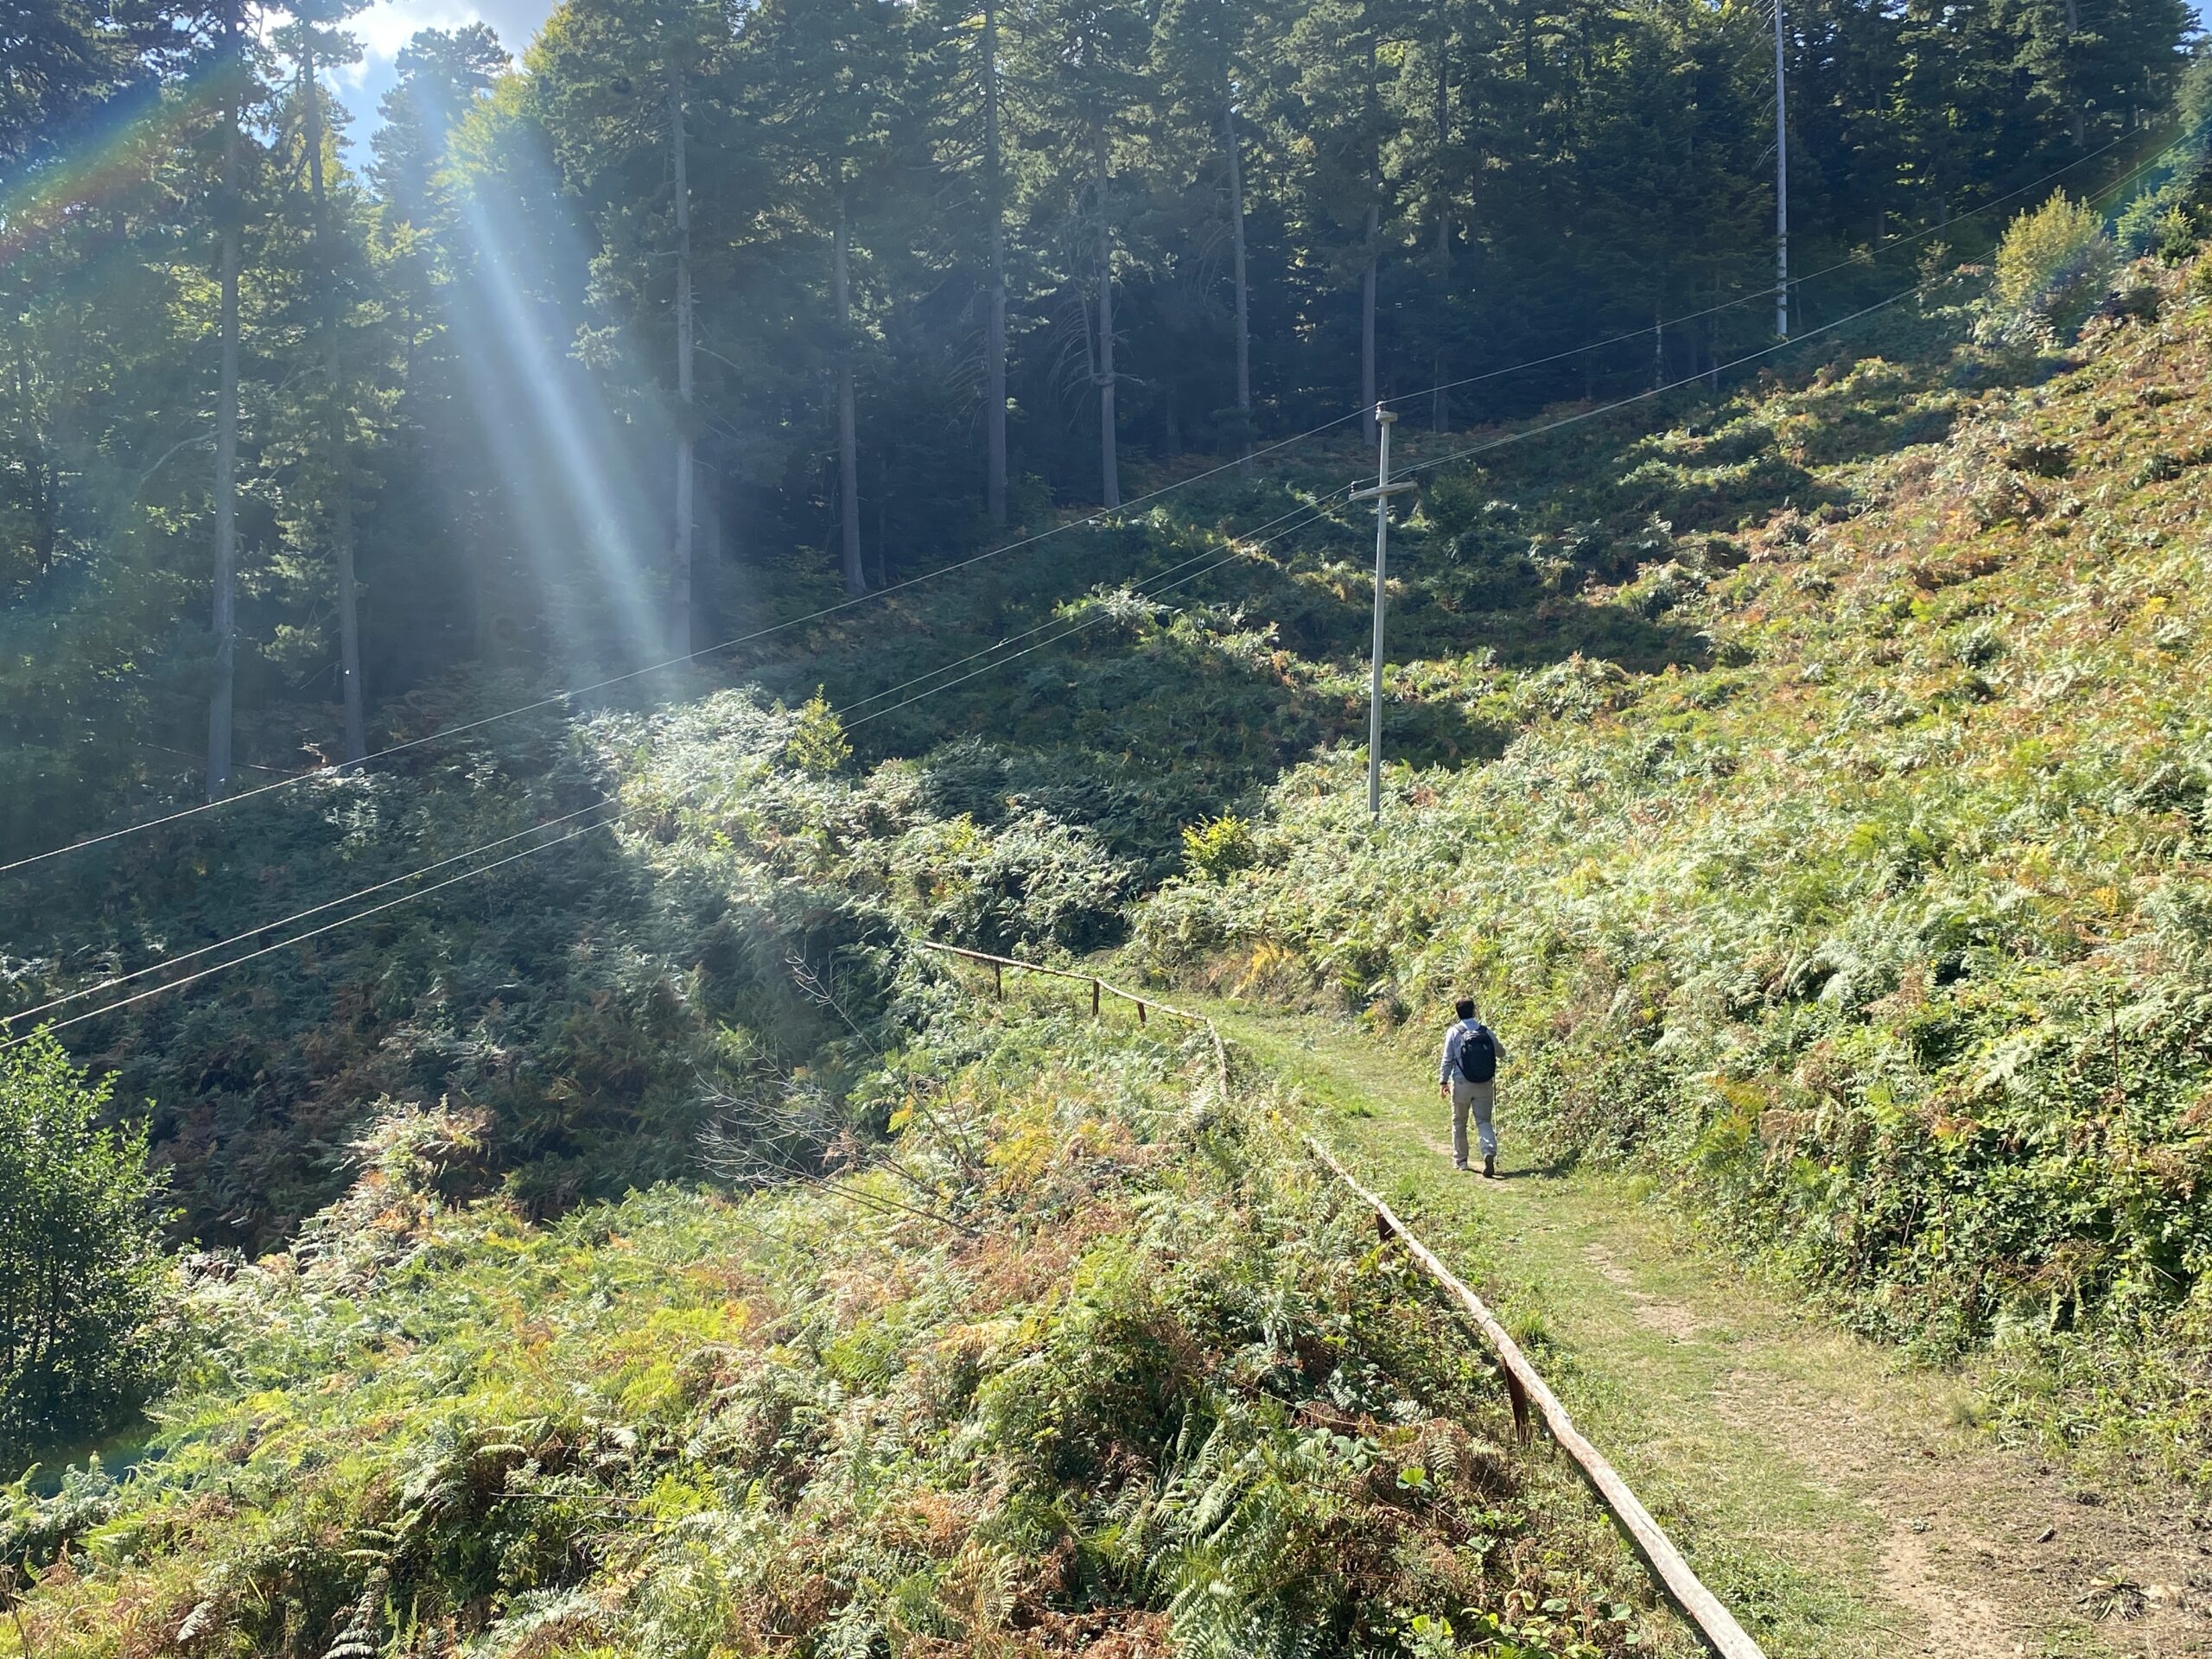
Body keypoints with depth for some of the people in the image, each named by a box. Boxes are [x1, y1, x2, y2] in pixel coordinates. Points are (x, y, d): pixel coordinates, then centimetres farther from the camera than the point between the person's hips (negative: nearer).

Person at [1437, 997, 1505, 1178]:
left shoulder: (1454, 1032, -5)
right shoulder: (1486, 1031, 0)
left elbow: (1447, 1060, -5)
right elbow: (1500, 1053, 13)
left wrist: (1443, 1082, 2)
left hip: (1462, 1083, -1)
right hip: (1484, 1084, 1)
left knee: (1459, 1122, 14)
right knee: (1483, 1121, 5)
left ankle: (1460, 1160, 22)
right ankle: (1489, 1153, -19)